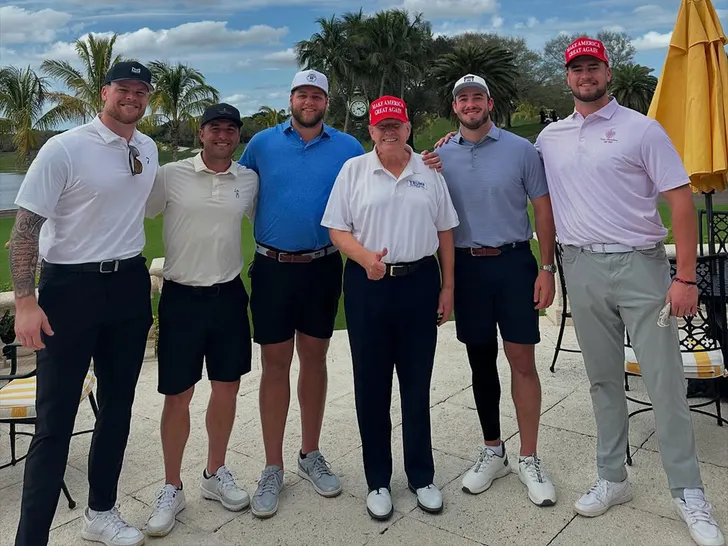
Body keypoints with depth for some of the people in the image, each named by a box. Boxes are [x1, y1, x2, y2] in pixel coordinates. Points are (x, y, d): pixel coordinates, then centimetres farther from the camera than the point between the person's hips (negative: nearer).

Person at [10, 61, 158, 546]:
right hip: (70, 287, -6)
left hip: (130, 286, 6)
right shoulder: (64, 149, -10)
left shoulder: (148, 150, 8)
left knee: (118, 406, 15)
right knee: (56, 419, -2)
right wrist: (25, 301, -17)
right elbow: (26, 226, -11)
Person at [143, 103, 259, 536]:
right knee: (178, 395, 3)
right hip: (182, 296, -3)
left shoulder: (249, 180, 4)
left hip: (229, 294, 3)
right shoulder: (171, 175, -4)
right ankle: (172, 489, 20)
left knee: (227, 387, 11)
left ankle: (216, 473, 31)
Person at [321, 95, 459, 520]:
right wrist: (365, 257, -20)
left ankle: (422, 476, 25)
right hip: (367, 284, -1)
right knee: (371, 385, 6)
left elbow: (445, 232, 10)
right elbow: (337, 230, 0)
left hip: (420, 282, 1)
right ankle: (378, 481, 22)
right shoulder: (353, 170, 2)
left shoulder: (429, 171, 7)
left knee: (417, 383, 9)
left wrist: (448, 287, 6)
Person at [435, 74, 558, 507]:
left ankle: (529, 459, 13)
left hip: (514, 263, -2)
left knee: (522, 360, 0)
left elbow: (543, 209, 1)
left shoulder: (521, 150, 0)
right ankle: (493, 451, 25)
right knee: (481, 360, 10)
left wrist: (547, 268, -5)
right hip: (466, 266, 2)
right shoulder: (441, 156, 5)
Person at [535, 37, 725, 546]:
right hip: (582, 269, 4)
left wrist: (686, 277, -12)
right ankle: (613, 478, 26)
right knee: (603, 379, 12)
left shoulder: (641, 128, -3)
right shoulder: (550, 137, 9)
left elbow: (681, 201, -6)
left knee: (665, 380, -1)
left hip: (640, 264, -3)